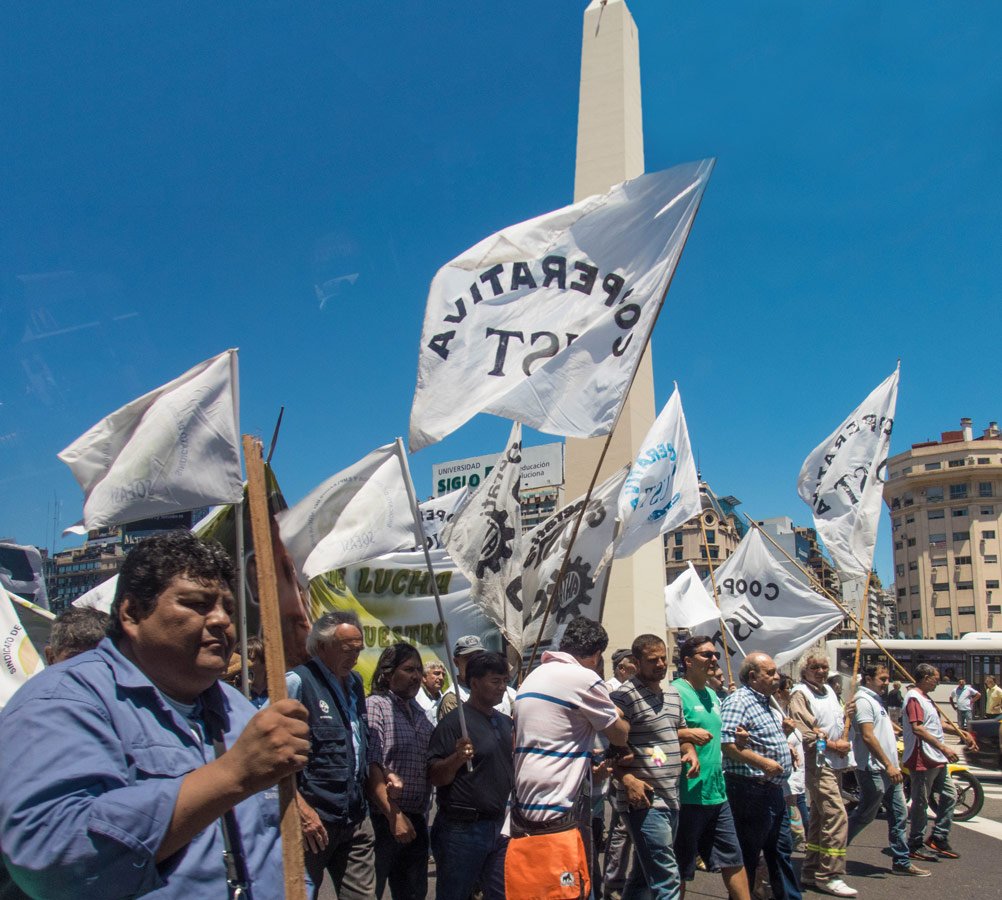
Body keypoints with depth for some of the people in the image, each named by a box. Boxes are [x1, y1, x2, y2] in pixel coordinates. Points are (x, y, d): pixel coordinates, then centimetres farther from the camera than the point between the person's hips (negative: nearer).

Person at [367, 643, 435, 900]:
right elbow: (370, 768, -17)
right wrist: (394, 815, -19)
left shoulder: (419, 713, 16)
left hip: (415, 821, 7)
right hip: (383, 821, -7)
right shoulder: (375, 706, -8)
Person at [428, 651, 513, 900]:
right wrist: (458, 758, -30)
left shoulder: (506, 722, 13)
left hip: (500, 828, 7)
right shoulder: (455, 721, -10)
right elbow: (435, 777, -14)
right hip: (461, 830, -7)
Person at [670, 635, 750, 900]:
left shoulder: (712, 695, 15)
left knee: (733, 858, 14)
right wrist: (687, 734, -30)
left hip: (717, 794, 8)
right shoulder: (676, 692, -12)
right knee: (680, 869, 3)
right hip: (688, 795, -8)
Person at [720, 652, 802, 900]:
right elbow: (727, 744, -26)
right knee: (747, 855, 1)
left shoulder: (764, 703, 16)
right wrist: (763, 763, -27)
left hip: (773, 790, 10)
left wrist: (783, 731, 9)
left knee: (781, 851, 17)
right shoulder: (738, 701, -15)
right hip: (750, 790, -10)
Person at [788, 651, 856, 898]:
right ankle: (830, 876, -8)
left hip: (835, 762, 9)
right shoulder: (800, 694, -10)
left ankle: (811, 871, 22)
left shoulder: (828, 690, 17)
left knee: (821, 817, 13)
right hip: (817, 763, -9)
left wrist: (848, 714, 6)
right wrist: (832, 745, -14)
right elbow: (802, 731, -17)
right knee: (836, 815, -15)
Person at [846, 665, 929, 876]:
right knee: (865, 815, -2)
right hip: (873, 769, -10)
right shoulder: (863, 701, -15)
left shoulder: (875, 700, 18)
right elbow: (868, 736, -23)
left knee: (899, 815, 9)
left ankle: (902, 862, 16)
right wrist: (888, 765, -25)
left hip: (888, 770, 10)